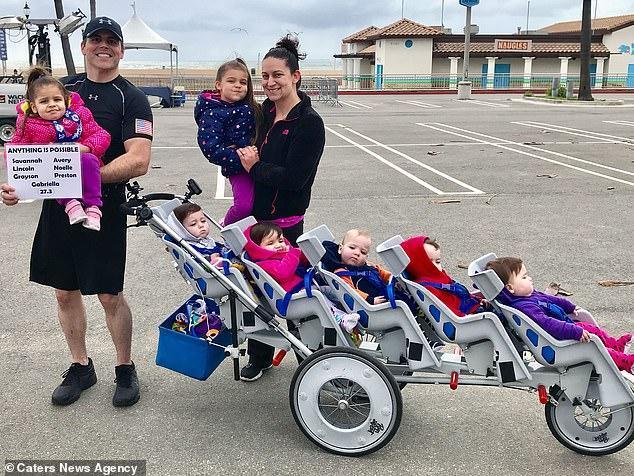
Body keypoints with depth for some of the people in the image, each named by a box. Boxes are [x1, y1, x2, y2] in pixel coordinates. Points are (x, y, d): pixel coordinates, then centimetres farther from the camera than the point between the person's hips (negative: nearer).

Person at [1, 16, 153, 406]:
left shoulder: (131, 99, -5)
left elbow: (138, 161, -17)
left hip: (104, 209, -5)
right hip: (56, 205, 5)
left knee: (110, 295, 1)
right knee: (65, 291, 12)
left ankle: (126, 370, 22)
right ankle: (81, 367, 30)